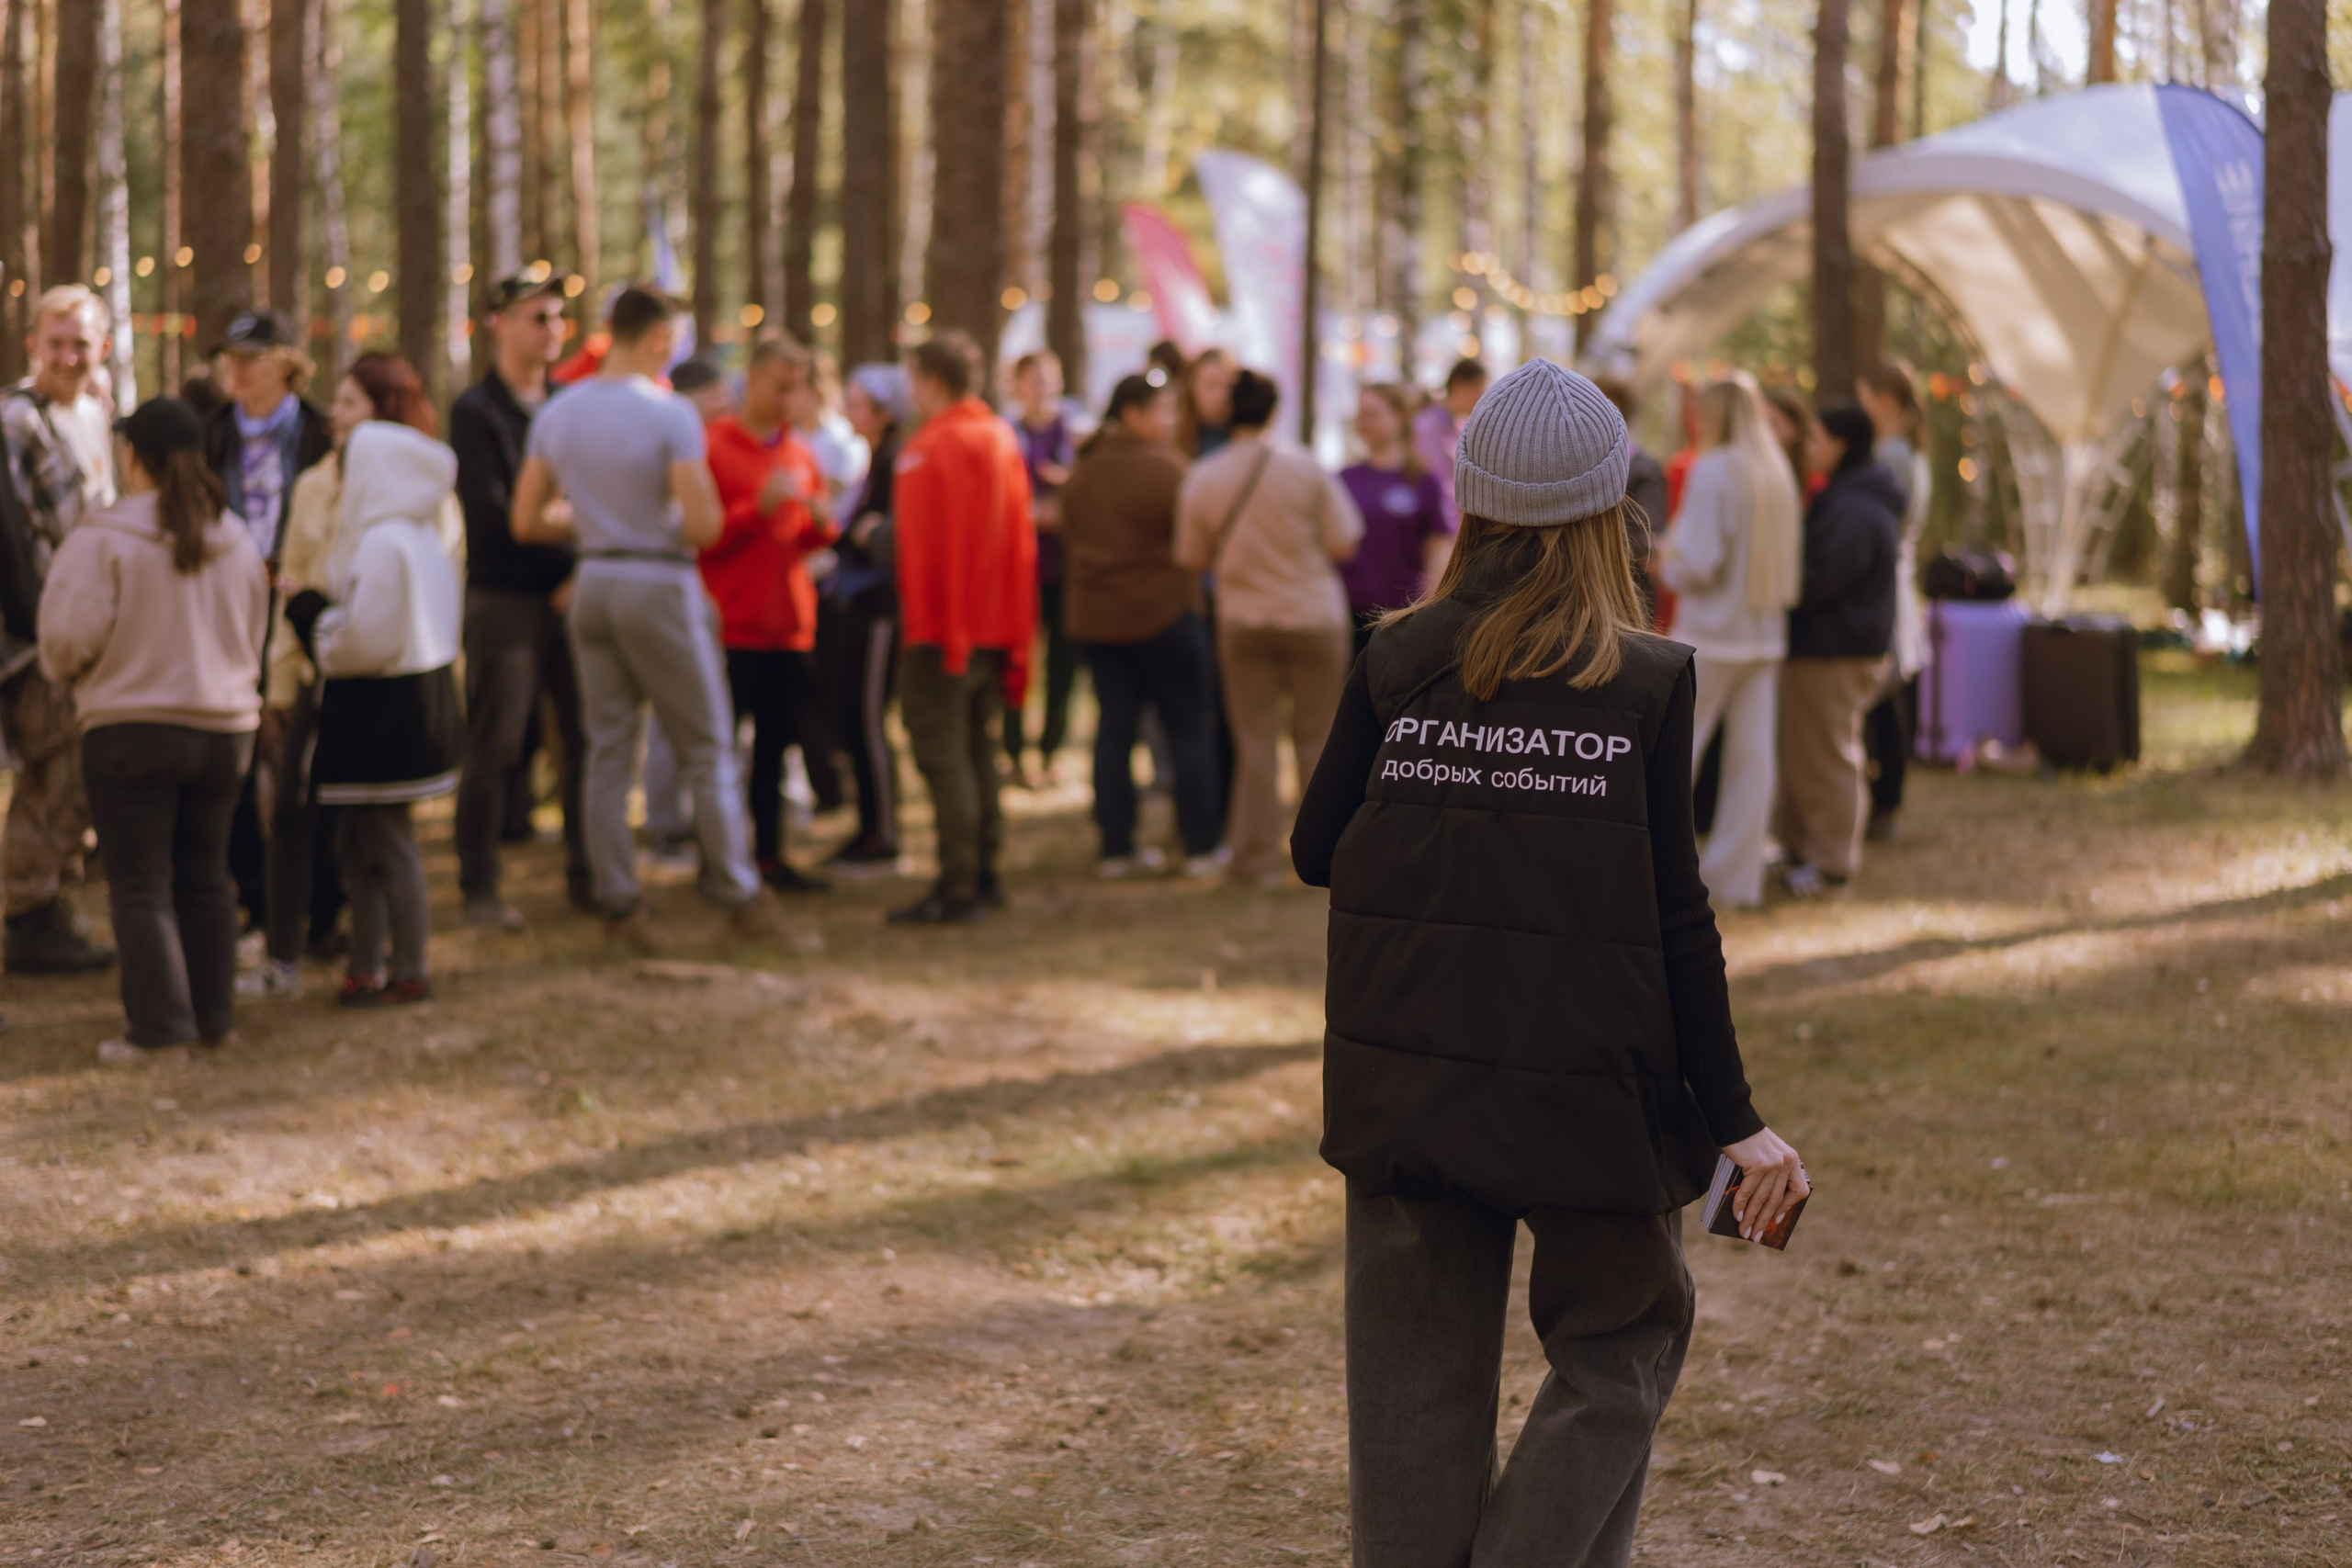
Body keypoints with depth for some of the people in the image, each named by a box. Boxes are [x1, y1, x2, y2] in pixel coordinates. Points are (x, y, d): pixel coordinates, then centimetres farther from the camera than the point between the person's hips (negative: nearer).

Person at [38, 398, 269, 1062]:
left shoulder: (103, 538, -14)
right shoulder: (236, 542, 6)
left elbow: (70, 634, -15)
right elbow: (253, 637, 14)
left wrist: (67, 670, 6)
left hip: (130, 727, -6)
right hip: (224, 726, 6)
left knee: (141, 884, 0)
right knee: (205, 876, 16)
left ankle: (158, 1025, -3)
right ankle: (213, 1015, 20)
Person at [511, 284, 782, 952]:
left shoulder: (556, 414, 4)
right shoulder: (669, 414, -14)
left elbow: (525, 521, 7)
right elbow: (703, 524, -20)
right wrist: (705, 506, 3)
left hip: (594, 586, 6)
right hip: (660, 585, -6)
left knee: (607, 753, 9)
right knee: (708, 751, 5)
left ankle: (619, 907, 9)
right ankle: (738, 896, 10)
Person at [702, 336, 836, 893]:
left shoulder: (799, 454, 14)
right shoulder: (712, 446, -6)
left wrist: (820, 523, -1)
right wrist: (759, 507, -21)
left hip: (788, 625, 6)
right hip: (731, 624, -6)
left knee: (776, 742, 8)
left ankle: (769, 853, 15)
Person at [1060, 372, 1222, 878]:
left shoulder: (1082, 471, 6)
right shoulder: (1162, 468, -15)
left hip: (1094, 618, 6)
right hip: (1164, 612, -6)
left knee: (1114, 729, 8)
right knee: (1189, 728, 3)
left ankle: (1116, 847, 7)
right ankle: (1201, 847, 4)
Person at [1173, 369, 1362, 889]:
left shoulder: (1202, 480, -6)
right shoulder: (1305, 470, -12)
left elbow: (1192, 559, 3)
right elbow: (1344, 543, -8)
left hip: (1242, 623, 1)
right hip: (1313, 617, -1)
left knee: (1254, 743, 7)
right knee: (1318, 740, 9)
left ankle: (1256, 860, 9)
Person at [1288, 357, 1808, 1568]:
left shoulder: (1396, 663, 0)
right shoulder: (1645, 683, -8)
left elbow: (1315, 852, 6)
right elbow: (1674, 917, -7)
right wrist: (1734, 1121, -2)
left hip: (1405, 1076, 3)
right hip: (1585, 1086, -3)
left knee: (1417, 1376, 11)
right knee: (1617, 1351, 13)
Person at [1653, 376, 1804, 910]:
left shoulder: (1711, 472, -13)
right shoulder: (1779, 475, 7)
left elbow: (1697, 564, -18)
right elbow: (1791, 561, 14)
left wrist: (1666, 562, 4)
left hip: (1709, 634, -6)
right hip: (1765, 633, 6)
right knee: (1752, 755, 5)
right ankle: (1736, 876, 8)